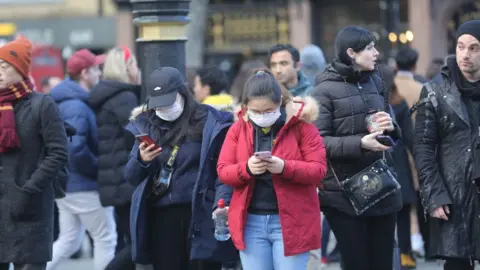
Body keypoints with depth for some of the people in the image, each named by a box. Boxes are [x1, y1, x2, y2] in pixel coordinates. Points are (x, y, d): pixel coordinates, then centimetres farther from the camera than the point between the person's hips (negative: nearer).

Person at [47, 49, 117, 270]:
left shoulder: (65, 102, 12)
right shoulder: (77, 107, -19)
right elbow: (76, 149, -29)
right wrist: (98, 167, -14)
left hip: (65, 184, 10)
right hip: (84, 186, -10)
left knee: (69, 240, 14)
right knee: (106, 239, 2)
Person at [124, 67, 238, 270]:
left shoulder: (209, 122, -3)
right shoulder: (146, 126, 11)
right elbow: (131, 177, 12)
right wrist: (141, 160, -10)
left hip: (200, 217, -4)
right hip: (161, 217, 4)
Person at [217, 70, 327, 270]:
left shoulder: (301, 124, -5)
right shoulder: (238, 128, 5)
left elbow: (319, 169, -8)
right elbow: (223, 171, 3)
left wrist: (285, 167, -26)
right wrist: (246, 169, -19)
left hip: (291, 221, -3)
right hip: (250, 222, 3)